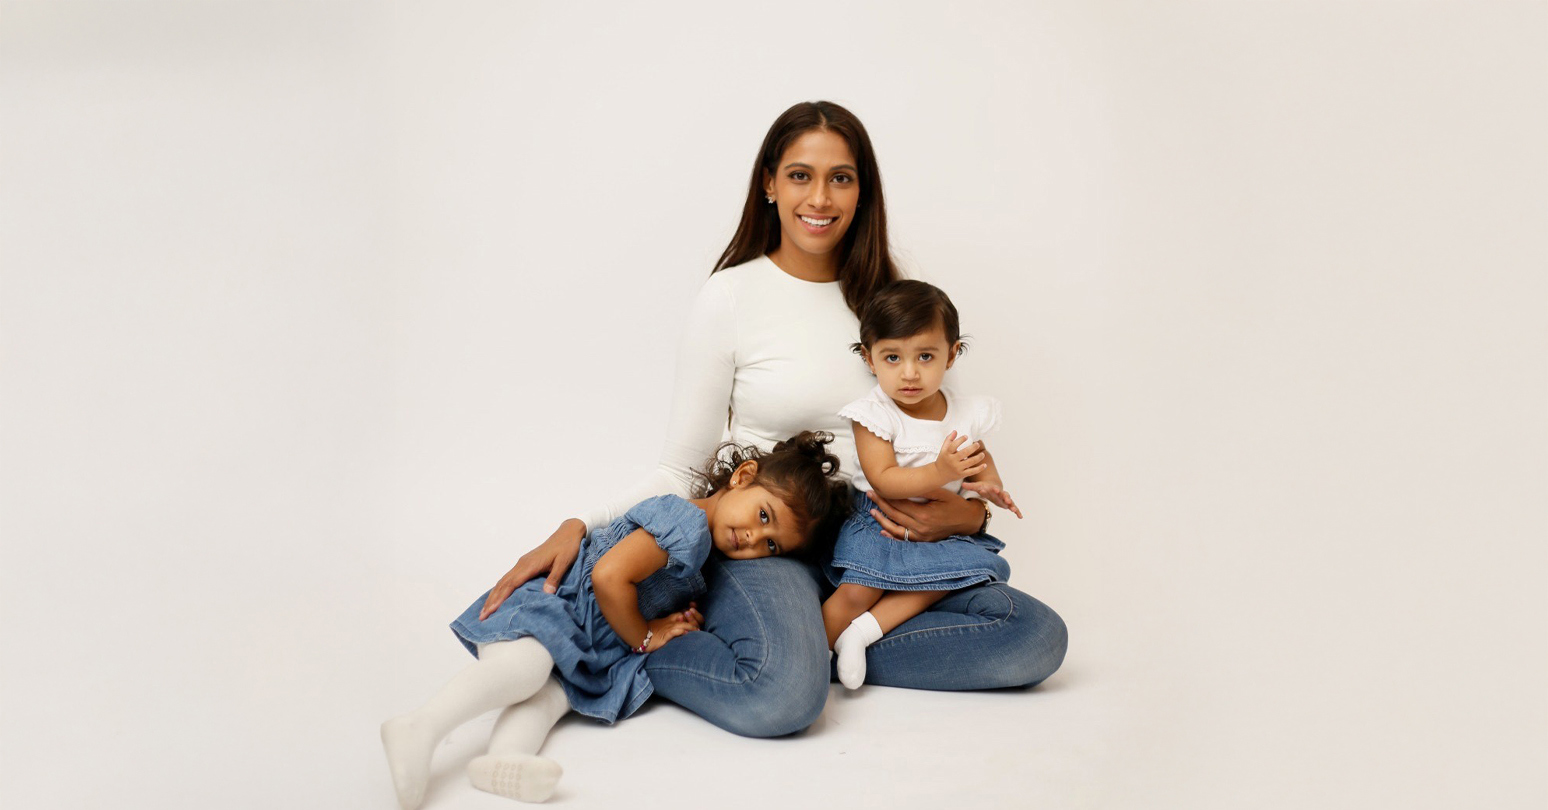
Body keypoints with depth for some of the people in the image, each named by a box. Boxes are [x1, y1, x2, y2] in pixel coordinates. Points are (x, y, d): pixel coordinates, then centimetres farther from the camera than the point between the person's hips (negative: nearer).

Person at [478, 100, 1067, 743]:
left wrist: (969, 513, -8)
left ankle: (827, 643, -12)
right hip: (760, 541, -5)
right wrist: (579, 527, -19)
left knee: (1039, 637, -15)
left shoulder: (886, 298, 8)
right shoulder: (731, 298, -3)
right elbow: (682, 472, -2)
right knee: (784, 694, -35)